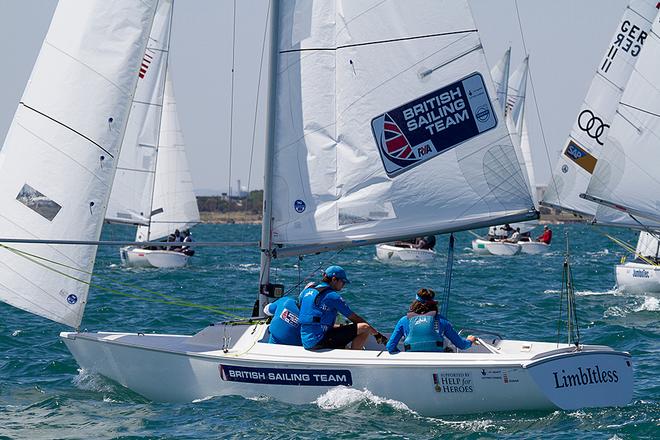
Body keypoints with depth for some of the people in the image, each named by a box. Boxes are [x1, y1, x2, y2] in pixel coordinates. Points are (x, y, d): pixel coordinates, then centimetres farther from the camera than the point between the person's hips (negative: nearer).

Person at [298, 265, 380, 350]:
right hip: (319, 342, -9)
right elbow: (354, 318, -2)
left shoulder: (306, 292, 14)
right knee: (364, 328, -13)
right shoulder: (333, 296, -7)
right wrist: (376, 333, 7)